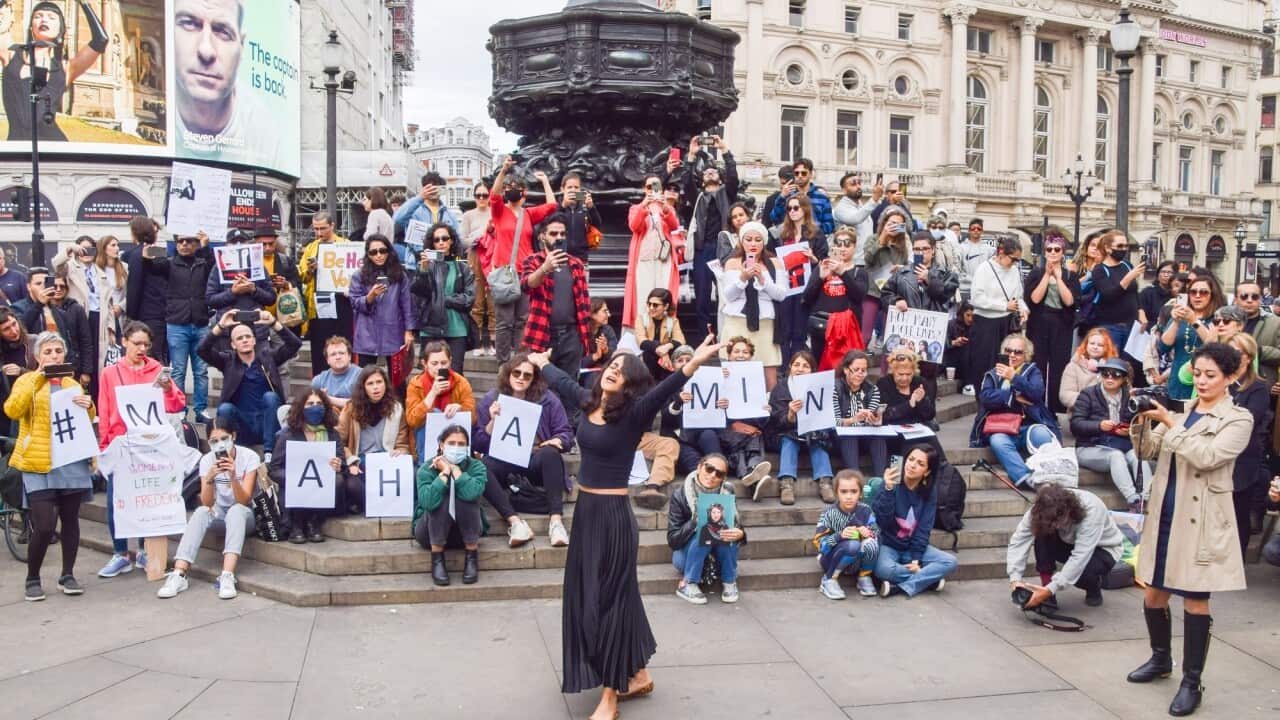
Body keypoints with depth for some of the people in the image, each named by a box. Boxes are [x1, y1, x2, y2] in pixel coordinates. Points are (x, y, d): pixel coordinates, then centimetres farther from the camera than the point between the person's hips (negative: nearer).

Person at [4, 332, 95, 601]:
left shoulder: (73, 384, 16)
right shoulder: (27, 380, 3)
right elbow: (12, 410, -15)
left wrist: (88, 407, -5)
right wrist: (38, 378, -20)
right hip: (38, 465, -4)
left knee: (70, 520, 7)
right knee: (44, 526, -9)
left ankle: (67, 575, 17)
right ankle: (32, 579, 9)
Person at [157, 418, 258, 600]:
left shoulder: (249, 457, -16)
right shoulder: (207, 460, -9)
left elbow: (244, 500, -23)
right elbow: (207, 503, -18)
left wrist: (233, 476, -40)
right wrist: (210, 478, -36)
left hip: (244, 515, -2)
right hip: (219, 514, 2)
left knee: (236, 510, -35)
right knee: (201, 512, -29)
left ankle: (227, 576, -48)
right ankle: (179, 574, -37)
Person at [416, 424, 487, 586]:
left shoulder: (476, 467, -13)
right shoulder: (426, 469, -16)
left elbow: (473, 493, -37)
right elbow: (428, 502, -37)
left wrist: (454, 468, -26)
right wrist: (445, 472, -30)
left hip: (466, 531, 1)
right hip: (431, 531, -1)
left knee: (467, 498, -28)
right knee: (440, 500, -30)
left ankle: (472, 557, -17)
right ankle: (437, 559, -21)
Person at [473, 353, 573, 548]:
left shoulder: (547, 399, 5)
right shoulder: (490, 400, 6)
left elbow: (566, 433, 5)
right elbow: (477, 444, 3)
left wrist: (557, 441, -17)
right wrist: (493, 421, -13)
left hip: (536, 464, 0)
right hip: (504, 465, 0)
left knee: (550, 453, -34)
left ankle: (556, 520, -39)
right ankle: (514, 521, -39)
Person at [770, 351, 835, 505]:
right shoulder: (780, 389, -1)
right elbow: (777, 422, -11)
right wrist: (791, 414, -34)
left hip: (815, 433, 1)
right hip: (788, 434, -1)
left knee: (818, 438, -30)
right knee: (789, 440, -32)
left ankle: (825, 481, -44)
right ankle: (787, 483, -48)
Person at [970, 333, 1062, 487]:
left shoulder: (1032, 371, 16)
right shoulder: (993, 374, 17)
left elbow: (1037, 393, -5)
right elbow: (986, 398, -3)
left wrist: (1014, 377, -13)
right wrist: (1015, 397, -7)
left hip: (1028, 426, 0)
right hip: (1002, 429, 0)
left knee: (1041, 434, -35)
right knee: (998, 441, -35)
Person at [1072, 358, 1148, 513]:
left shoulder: (1130, 397, 14)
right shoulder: (1088, 394, 5)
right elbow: (1075, 425, -6)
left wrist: (1130, 431, -13)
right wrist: (1099, 425, -22)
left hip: (1123, 446, 3)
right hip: (1091, 448, -3)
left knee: (1139, 455, -29)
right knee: (1116, 455, -34)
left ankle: (1146, 501, -42)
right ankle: (1134, 502, -44)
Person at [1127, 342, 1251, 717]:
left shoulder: (1238, 419, -4)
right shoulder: (1181, 410, 11)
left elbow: (1206, 457, -18)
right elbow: (1147, 452, 7)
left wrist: (1169, 424, -21)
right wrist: (1142, 420, -9)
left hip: (1200, 520, -5)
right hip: (1165, 515, 5)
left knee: (1195, 599, 0)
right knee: (1153, 594, 12)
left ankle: (1192, 682, 11)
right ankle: (1161, 659, 34)